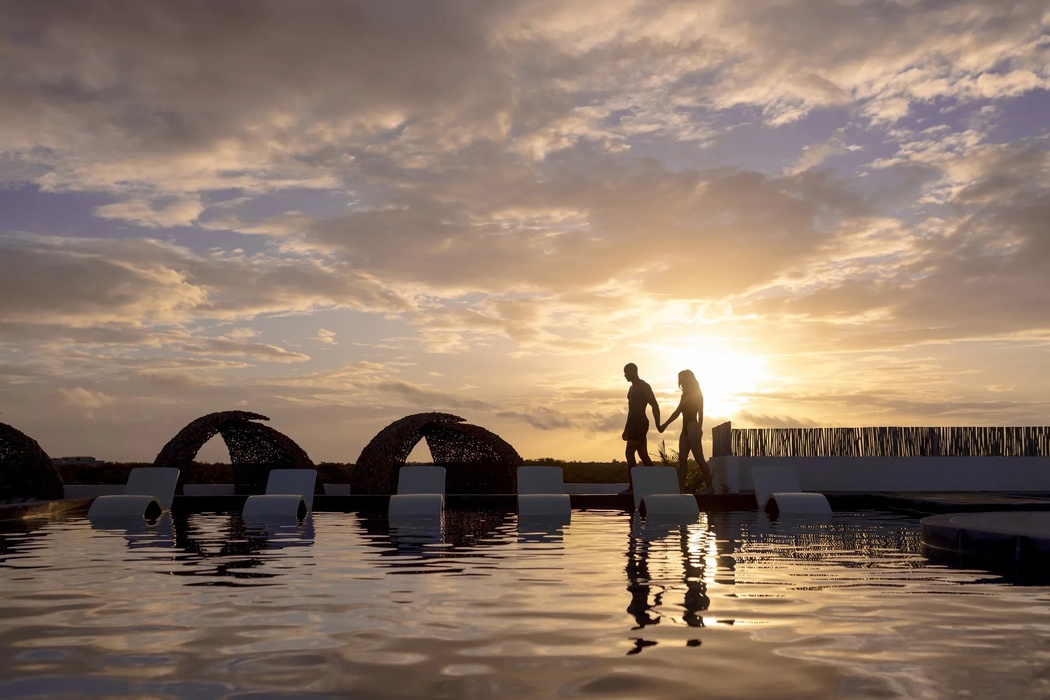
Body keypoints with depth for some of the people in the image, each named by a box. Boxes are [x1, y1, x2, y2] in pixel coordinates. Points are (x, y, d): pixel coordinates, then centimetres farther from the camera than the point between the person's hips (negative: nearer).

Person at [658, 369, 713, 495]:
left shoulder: (697, 394, -5)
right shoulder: (685, 395, 17)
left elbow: (700, 414, -12)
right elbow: (677, 412, 21)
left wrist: (698, 430, -20)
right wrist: (665, 424, 17)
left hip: (692, 428, -8)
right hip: (685, 429, 8)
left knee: (699, 459, -8)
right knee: (682, 460, 3)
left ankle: (709, 487, -4)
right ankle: (680, 488, 2)